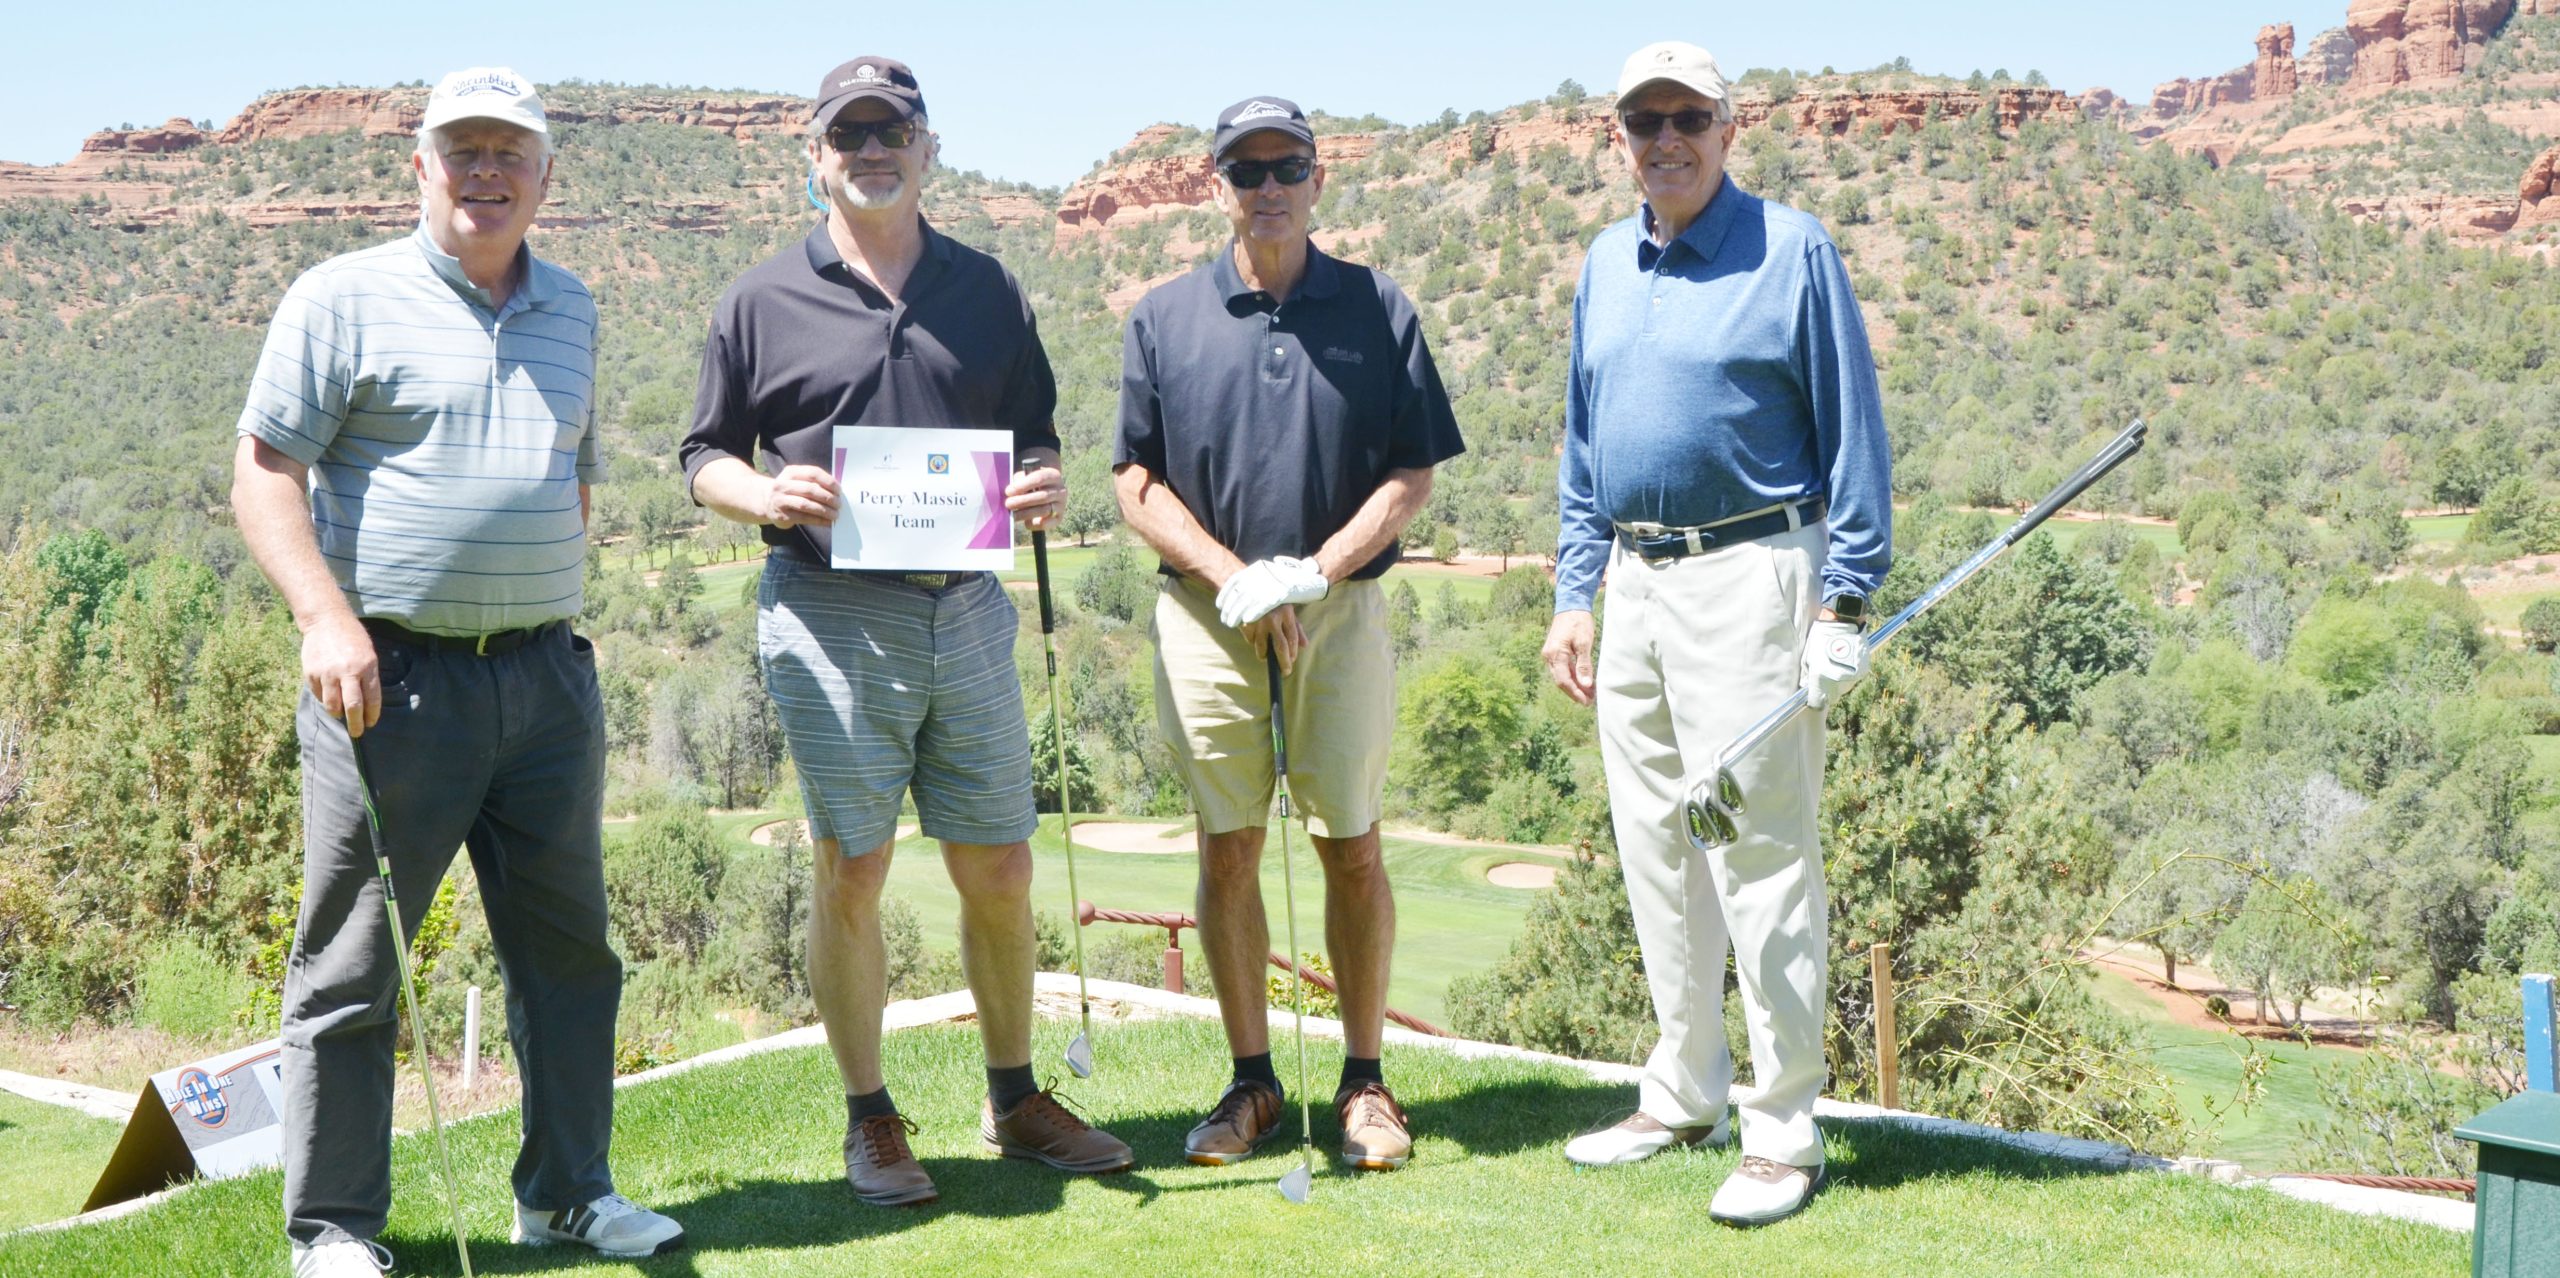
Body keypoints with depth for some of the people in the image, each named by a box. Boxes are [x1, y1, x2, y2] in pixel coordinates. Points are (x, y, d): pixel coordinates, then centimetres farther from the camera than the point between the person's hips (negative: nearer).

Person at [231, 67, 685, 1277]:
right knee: (350, 962, 2)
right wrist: (326, 618, -17)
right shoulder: (343, 298, -1)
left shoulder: (572, 313, 15)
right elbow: (264, 470, -5)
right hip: (394, 675, -5)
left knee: (568, 947, 10)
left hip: (546, 677, 5)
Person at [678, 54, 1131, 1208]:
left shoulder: (986, 290, 12)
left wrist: (1044, 483, -6)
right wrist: (766, 495, -13)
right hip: (832, 615, -2)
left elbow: (1032, 432, 17)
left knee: (999, 871, 8)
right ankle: (869, 1121, 16)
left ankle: (1016, 1101, 24)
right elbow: (705, 455, 9)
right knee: (852, 874, 1)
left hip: (967, 608, 3)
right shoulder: (763, 301, 5)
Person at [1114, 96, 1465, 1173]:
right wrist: (1233, 576, -9)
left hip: (1342, 611, -1)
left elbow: (1413, 474, 2)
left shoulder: (1378, 309, 4)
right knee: (1227, 851, 4)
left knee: (1352, 849, 2)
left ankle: (1364, 1080, 15)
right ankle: (1252, 1081, 17)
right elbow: (1136, 480, 4)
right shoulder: (1163, 318, 6)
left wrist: (1315, 570, -11)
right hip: (1205, 615, 1)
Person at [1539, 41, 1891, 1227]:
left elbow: (1852, 434, -5)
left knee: (1761, 861, -5)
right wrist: (1573, 595, 14)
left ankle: (1783, 1134, 4)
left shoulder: (1792, 249, -4)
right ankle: (1684, 1094, 26)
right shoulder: (1604, 264, 14)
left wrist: (1846, 601, -11)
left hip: (1747, 577, -7)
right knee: (1654, 857, 13)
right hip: (1635, 588, 7)